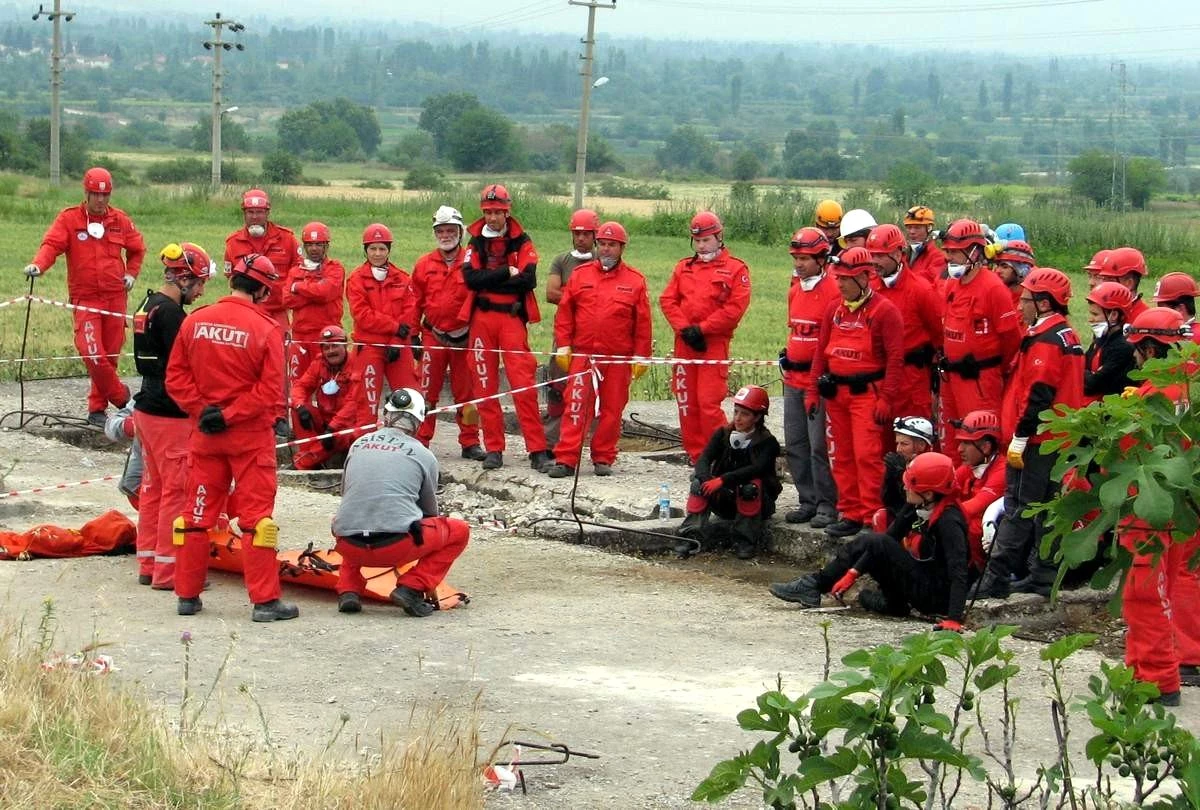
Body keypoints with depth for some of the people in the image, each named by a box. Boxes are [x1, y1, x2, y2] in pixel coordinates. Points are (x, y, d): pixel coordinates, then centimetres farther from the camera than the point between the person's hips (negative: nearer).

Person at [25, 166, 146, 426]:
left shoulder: (120, 220, 8)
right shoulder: (69, 219, -2)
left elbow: (137, 248, 23)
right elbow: (52, 244, -14)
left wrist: (131, 273, 8)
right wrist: (37, 265, -33)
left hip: (115, 297, 3)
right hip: (85, 298, -3)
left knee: (110, 354, 4)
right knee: (92, 353, -15)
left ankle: (97, 408, 18)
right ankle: (121, 397, 5)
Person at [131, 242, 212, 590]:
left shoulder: (148, 306, 11)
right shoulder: (170, 313, -18)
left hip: (147, 408, 10)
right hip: (171, 416, -10)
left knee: (153, 487, 15)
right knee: (177, 490, -3)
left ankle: (148, 565, 21)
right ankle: (168, 569, 0)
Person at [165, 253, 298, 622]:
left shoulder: (194, 321, -1)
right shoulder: (265, 328, -12)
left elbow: (175, 377, -1)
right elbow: (269, 388, -16)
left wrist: (201, 410, -4)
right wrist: (230, 415, -12)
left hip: (204, 434, 4)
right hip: (251, 435, -4)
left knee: (198, 513, 12)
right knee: (256, 515, 1)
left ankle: (188, 595, 17)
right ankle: (265, 601, 1)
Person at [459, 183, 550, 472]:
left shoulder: (522, 243, 4)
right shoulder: (476, 243, 10)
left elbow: (528, 280, -11)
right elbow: (471, 278, -6)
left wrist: (488, 281, -9)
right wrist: (506, 273, -11)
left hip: (512, 318, -3)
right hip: (481, 319, 3)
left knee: (524, 385, -10)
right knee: (485, 385, 4)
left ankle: (537, 450, -9)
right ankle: (493, 448, 10)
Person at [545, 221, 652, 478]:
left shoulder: (635, 281, 5)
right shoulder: (580, 274, 8)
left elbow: (643, 322, 5)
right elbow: (564, 312, 7)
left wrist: (640, 356, 1)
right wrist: (563, 346, 0)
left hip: (618, 358, 0)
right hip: (582, 355, 0)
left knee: (611, 410, 5)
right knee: (576, 407, -5)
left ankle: (603, 459, 15)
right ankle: (566, 460, -6)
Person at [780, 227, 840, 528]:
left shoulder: (833, 290, -12)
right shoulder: (795, 289, 14)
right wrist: (787, 354, 16)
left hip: (820, 380, -9)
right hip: (793, 379, 9)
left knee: (820, 446, -7)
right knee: (795, 445, 12)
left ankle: (828, 506, 1)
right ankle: (807, 501, 21)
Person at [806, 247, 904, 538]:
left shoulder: (884, 311, -9)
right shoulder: (834, 309, 10)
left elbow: (895, 358, -11)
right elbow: (821, 350, 14)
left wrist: (886, 398, -15)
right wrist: (813, 391, 10)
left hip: (867, 391, -6)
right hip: (835, 391, 7)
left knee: (867, 455, -11)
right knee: (842, 456, 9)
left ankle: (872, 517, -6)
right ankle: (850, 514, 16)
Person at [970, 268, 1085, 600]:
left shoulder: (1044, 341, -17)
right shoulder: (1066, 336, 15)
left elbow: (1038, 395, -23)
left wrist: (1019, 438, -20)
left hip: (1036, 439, -10)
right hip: (1056, 436, 10)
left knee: (1017, 507, -8)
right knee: (1047, 504, 14)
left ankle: (995, 579, -7)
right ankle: (1044, 572, 18)